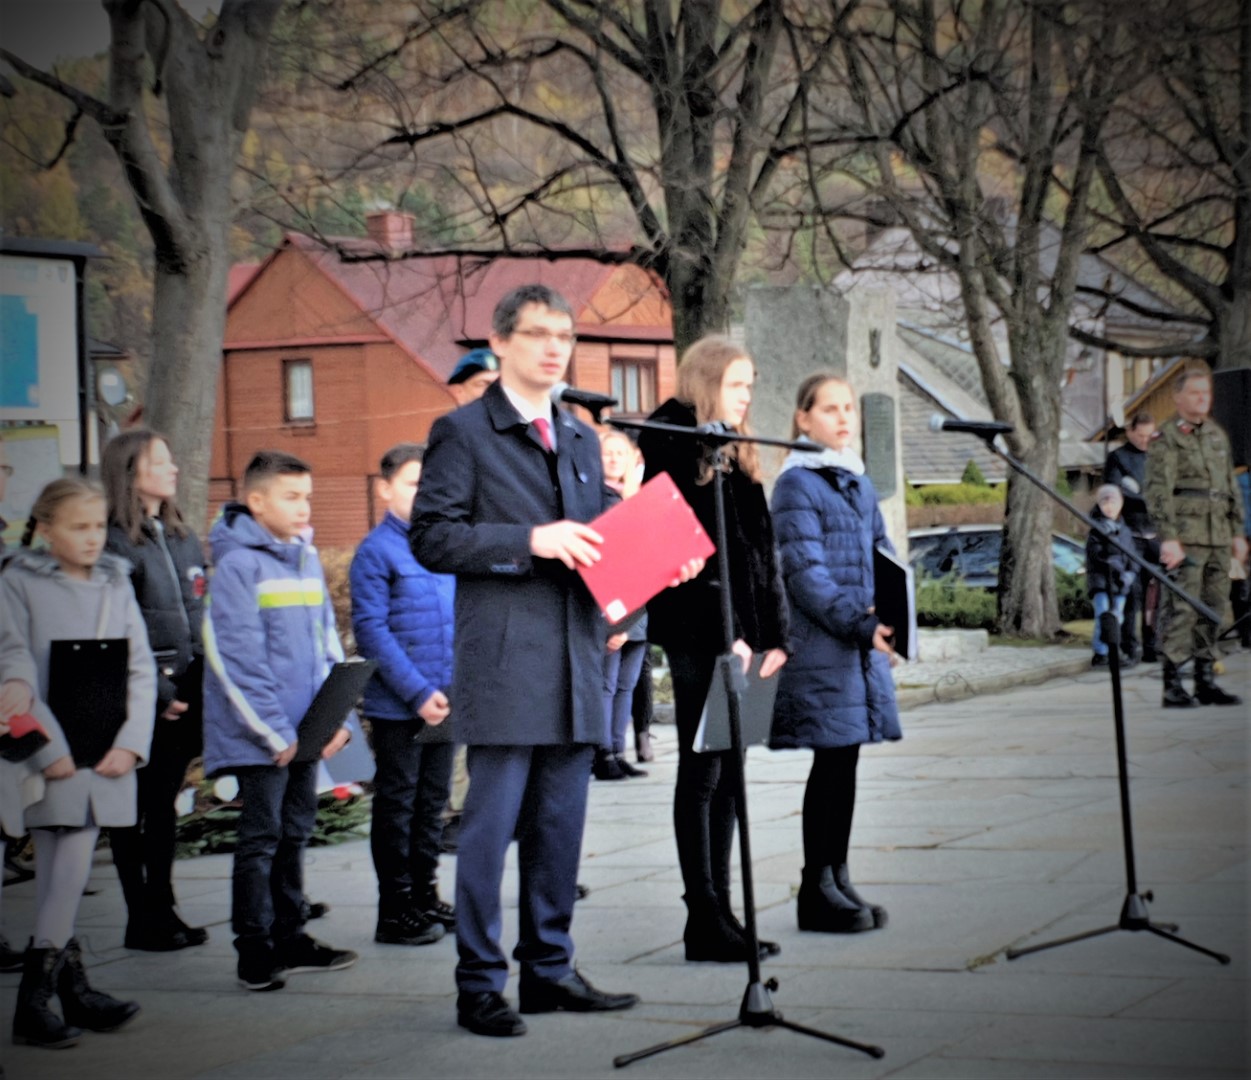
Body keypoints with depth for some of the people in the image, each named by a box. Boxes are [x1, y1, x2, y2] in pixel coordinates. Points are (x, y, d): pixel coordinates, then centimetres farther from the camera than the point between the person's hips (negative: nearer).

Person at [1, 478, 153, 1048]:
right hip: (52, 756, -4)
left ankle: (68, 988, 12)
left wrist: (131, 743, -3)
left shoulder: (116, 583, 12)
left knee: (67, 877, 7)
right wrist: (49, 747, -15)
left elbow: (141, 668, 9)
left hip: (105, 752, 4)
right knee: (64, 877, -8)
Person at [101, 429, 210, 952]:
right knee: (136, 810, 1)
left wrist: (205, 684, 8)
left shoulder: (182, 537, 14)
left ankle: (163, 910, 20)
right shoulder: (117, 544, -11)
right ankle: (141, 919, 7)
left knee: (165, 805, 13)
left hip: (185, 691, 7)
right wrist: (157, 692, -18)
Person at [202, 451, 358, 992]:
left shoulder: (308, 560, 11)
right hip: (259, 737, -7)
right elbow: (235, 657, -16)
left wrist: (338, 717, 6)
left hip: (306, 732, 7)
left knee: (294, 834, 14)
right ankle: (255, 950, 6)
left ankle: (290, 938, 24)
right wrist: (274, 732, -18)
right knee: (261, 837, -1)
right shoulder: (238, 564, -12)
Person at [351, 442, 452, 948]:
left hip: (443, 703, 6)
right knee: (397, 803, 2)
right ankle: (395, 911, 9)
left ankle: (424, 896, 25)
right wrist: (418, 693, -18)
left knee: (432, 801, 14)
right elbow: (372, 630, -14)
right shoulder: (376, 551, -9)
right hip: (398, 706, -6)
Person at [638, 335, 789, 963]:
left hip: (739, 638, 9)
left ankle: (718, 916, 14)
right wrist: (724, 633, -18)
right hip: (698, 638, -9)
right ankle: (706, 922, -2)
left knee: (726, 774, 10)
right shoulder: (670, 448, -8)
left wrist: (772, 633, 9)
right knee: (702, 775, -5)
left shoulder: (735, 457, 19)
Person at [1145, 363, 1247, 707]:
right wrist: (1168, 538, -18)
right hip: (1185, 538, -7)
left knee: (1212, 609, 8)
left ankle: (1205, 681, 15)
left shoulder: (1217, 434, 19)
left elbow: (1231, 487, 25)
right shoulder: (1166, 439, -4)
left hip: (1218, 537, 7)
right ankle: (1172, 687, -8)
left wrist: (1237, 532, 20)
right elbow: (1158, 492, -10)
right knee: (1180, 610, -10)